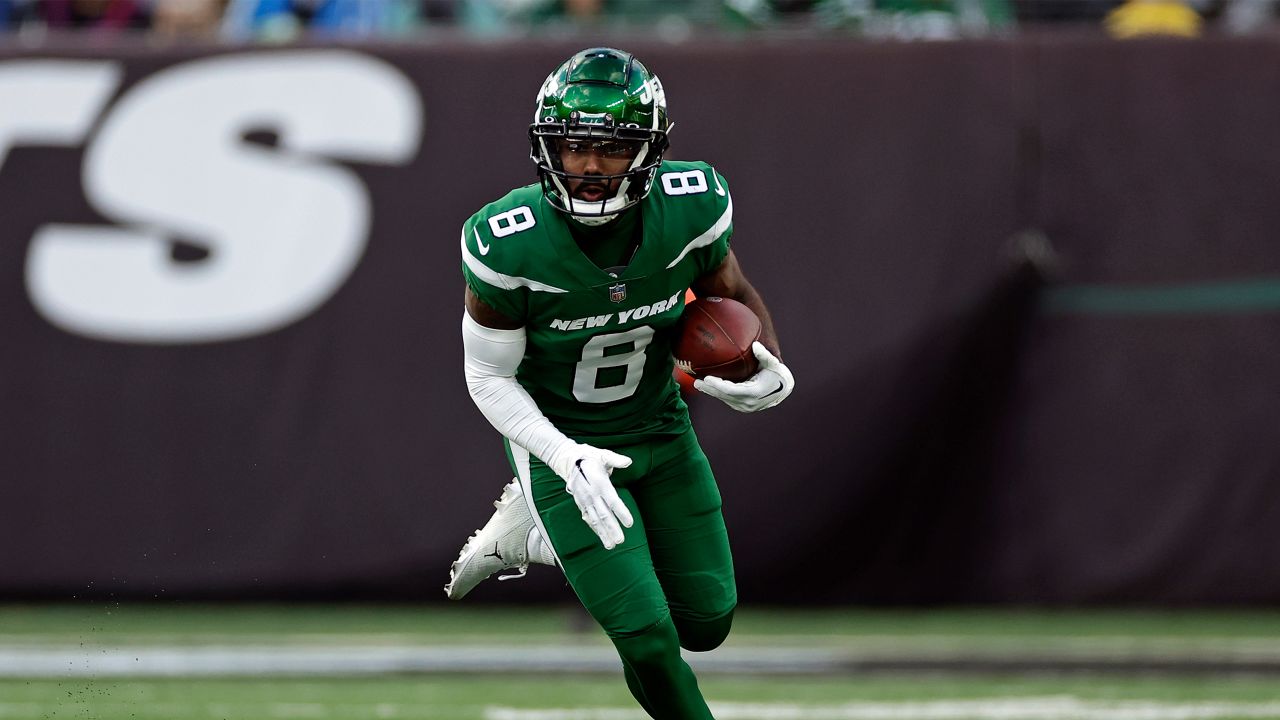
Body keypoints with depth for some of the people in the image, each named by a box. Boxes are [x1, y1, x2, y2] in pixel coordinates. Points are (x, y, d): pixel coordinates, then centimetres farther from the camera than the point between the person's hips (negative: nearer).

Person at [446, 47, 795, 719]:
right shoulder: (512, 243, -28)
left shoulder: (690, 207, -21)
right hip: (564, 441, -4)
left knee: (707, 625, 12)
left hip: (661, 433, 4)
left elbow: (733, 295, 1)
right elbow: (489, 378, -15)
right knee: (648, 640, -11)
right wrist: (567, 460, -29)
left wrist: (771, 372, -19)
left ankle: (525, 536, 29)